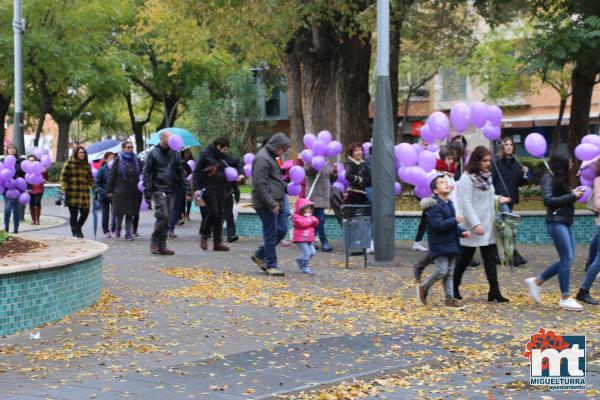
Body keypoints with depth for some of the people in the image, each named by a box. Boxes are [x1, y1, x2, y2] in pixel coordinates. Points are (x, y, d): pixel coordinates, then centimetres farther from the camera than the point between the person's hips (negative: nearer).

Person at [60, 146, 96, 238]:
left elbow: (90, 178, 19)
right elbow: (63, 177, -3)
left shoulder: (86, 165, 14)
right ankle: (76, 233, 10)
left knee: (85, 213, 1)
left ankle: (78, 229, 27)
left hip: (84, 194, 4)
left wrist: (94, 187, 4)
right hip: (72, 194, -4)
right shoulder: (69, 163, 0)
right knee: (74, 214, -1)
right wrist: (64, 189, -12)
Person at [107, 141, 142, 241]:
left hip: (133, 192, 2)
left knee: (130, 213, 3)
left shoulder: (136, 160, 9)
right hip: (120, 191, -2)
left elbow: (141, 175, 13)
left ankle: (128, 233, 8)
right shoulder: (118, 160, 0)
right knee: (120, 212, 1)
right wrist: (109, 190, -5)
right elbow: (112, 176, -1)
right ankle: (118, 228, 26)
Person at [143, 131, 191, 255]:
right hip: (158, 190, -5)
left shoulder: (174, 153, 13)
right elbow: (146, 173, -2)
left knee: (166, 219, 5)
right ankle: (154, 243, -3)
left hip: (170, 191, 5)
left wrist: (187, 191, 3)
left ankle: (162, 246, 10)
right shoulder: (153, 153, -1)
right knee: (162, 216, -16)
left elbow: (181, 173, 12)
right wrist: (147, 193, -9)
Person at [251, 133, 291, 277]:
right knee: (271, 233, -4)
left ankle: (260, 255, 22)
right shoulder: (262, 159, -15)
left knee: (282, 230, 11)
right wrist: (271, 204, -20)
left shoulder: (271, 157, 18)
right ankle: (271, 265, 5)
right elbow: (260, 185, -20)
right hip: (266, 204, -10)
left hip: (275, 203, 10)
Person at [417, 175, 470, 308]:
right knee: (442, 270, -11)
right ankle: (423, 288, 11)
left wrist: (462, 232, 7)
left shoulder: (449, 203, 14)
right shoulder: (434, 205, -15)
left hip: (451, 243, 9)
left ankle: (450, 299, 13)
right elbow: (438, 225, -25)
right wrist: (455, 220, -23)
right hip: (439, 244, -9)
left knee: (450, 272, 9)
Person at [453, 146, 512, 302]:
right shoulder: (467, 178, -14)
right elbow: (466, 203, -19)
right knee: (465, 258, 6)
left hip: (488, 225, 7)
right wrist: (475, 224, -24)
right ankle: (454, 287, 23)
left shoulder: (486, 176, 11)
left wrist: (498, 199, 4)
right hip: (472, 226, -7)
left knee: (490, 257, 2)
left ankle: (494, 291, 1)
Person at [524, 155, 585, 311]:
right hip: (556, 222, -9)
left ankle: (536, 282, 19)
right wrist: (571, 196, -16)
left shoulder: (560, 179, 16)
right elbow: (548, 200, -20)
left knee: (567, 260, 10)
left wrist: (573, 194, 0)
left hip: (565, 222, 9)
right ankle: (565, 299, 0)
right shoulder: (548, 178, -9)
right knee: (567, 259, -8)